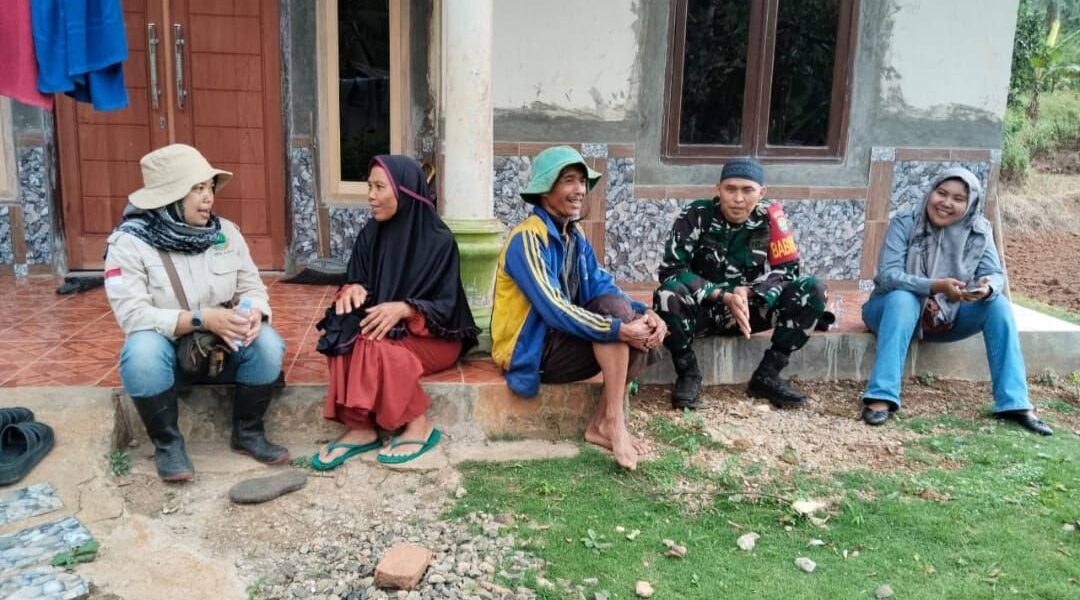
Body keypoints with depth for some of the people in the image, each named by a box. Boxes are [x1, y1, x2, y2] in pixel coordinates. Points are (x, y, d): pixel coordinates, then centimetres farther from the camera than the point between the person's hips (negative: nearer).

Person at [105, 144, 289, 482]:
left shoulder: (225, 232, -2)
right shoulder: (129, 242, -14)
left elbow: (252, 288, 1)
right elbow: (132, 315, -23)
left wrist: (254, 313, -24)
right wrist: (201, 319, -33)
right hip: (166, 351, -3)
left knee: (268, 344, -25)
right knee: (143, 352, -36)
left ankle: (247, 432, -3)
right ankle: (167, 442, -13)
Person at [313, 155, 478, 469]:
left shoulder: (439, 240, -13)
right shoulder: (371, 233, 2)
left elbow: (445, 306, -15)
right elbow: (357, 281, 6)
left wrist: (403, 309, -33)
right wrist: (352, 289, -19)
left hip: (435, 337, -5)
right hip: (384, 324, 5)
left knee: (376, 344, -32)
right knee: (345, 335, -26)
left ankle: (420, 426, -17)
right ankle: (360, 428, -22)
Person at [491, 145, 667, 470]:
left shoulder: (576, 236, 9)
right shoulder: (528, 237, -19)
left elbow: (603, 287, 1)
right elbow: (554, 310, -28)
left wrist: (645, 313, -18)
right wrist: (620, 329, -29)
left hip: (561, 339, 8)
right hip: (531, 351, -8)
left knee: (640, 328, -10)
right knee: (616, 309, -23)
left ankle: (601, 424, -7)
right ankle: (613, 421, -21)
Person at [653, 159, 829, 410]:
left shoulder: (770, 217, -9)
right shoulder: (696, 215, -15)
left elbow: (786, 270, -7)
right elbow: (671, 270, -20)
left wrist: (748, 293, -27)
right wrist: (723, 296, -30)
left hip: (749, 308, 3)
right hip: (702, 309, -3)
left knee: (814, 291, -17)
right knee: (667, 294, -35)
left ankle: (766, 375, -7)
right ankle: (688, 374, -12)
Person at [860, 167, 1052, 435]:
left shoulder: (978, 231, -6)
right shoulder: (904, 224, -16)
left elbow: (996, 274, -11)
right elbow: (887, 275, -25)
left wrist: (988, 287, -36)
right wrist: (936, 286, -40)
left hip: (947, 315, 4)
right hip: (898, 309, -3)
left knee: (998, 305, -19)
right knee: (902, 297, -36)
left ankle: (1014, 403, -18)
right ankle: (882, 396, -41)